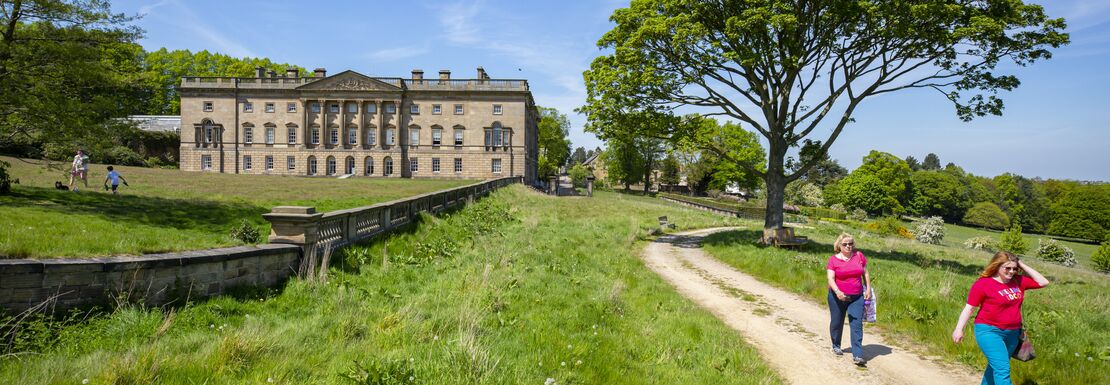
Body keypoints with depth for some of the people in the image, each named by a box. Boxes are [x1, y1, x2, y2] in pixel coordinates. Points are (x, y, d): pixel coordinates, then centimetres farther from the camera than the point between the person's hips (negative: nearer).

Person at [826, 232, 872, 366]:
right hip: (837, 297, -1)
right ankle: (836, 346, 37)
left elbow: (865, 273, 11)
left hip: (857, 297, 1)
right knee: (837, 323, 14)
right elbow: (830, 278, -15)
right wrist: (837, 292, -30)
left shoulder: (859, 255, 0)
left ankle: (857, 356, -5)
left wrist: (868, 289, 5)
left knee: (857, 325, -6)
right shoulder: (833, 259, -8)